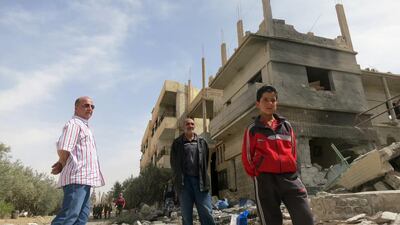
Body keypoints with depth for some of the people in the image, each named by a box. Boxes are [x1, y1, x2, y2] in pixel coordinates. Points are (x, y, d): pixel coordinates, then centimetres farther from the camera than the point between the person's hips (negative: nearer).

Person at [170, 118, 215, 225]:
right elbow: (173, 163, 8)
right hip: (184, 180, 0)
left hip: (200, 180, 1)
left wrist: (203, 177, 2)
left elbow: (206, 161, 10)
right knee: (186, 215, 6)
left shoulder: (202, 142, 12)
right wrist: (178, 178, 1)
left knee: (206, 213, -2)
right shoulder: (177, 143, 8)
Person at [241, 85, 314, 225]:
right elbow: (247, 157, 3)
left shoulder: (286, 126, 13)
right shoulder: (253, 130, 3)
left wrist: (291, 169, 8)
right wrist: (257, 175, -2)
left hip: (290, 177, 3)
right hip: (266, 179, -3)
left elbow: (293, 150, 17)